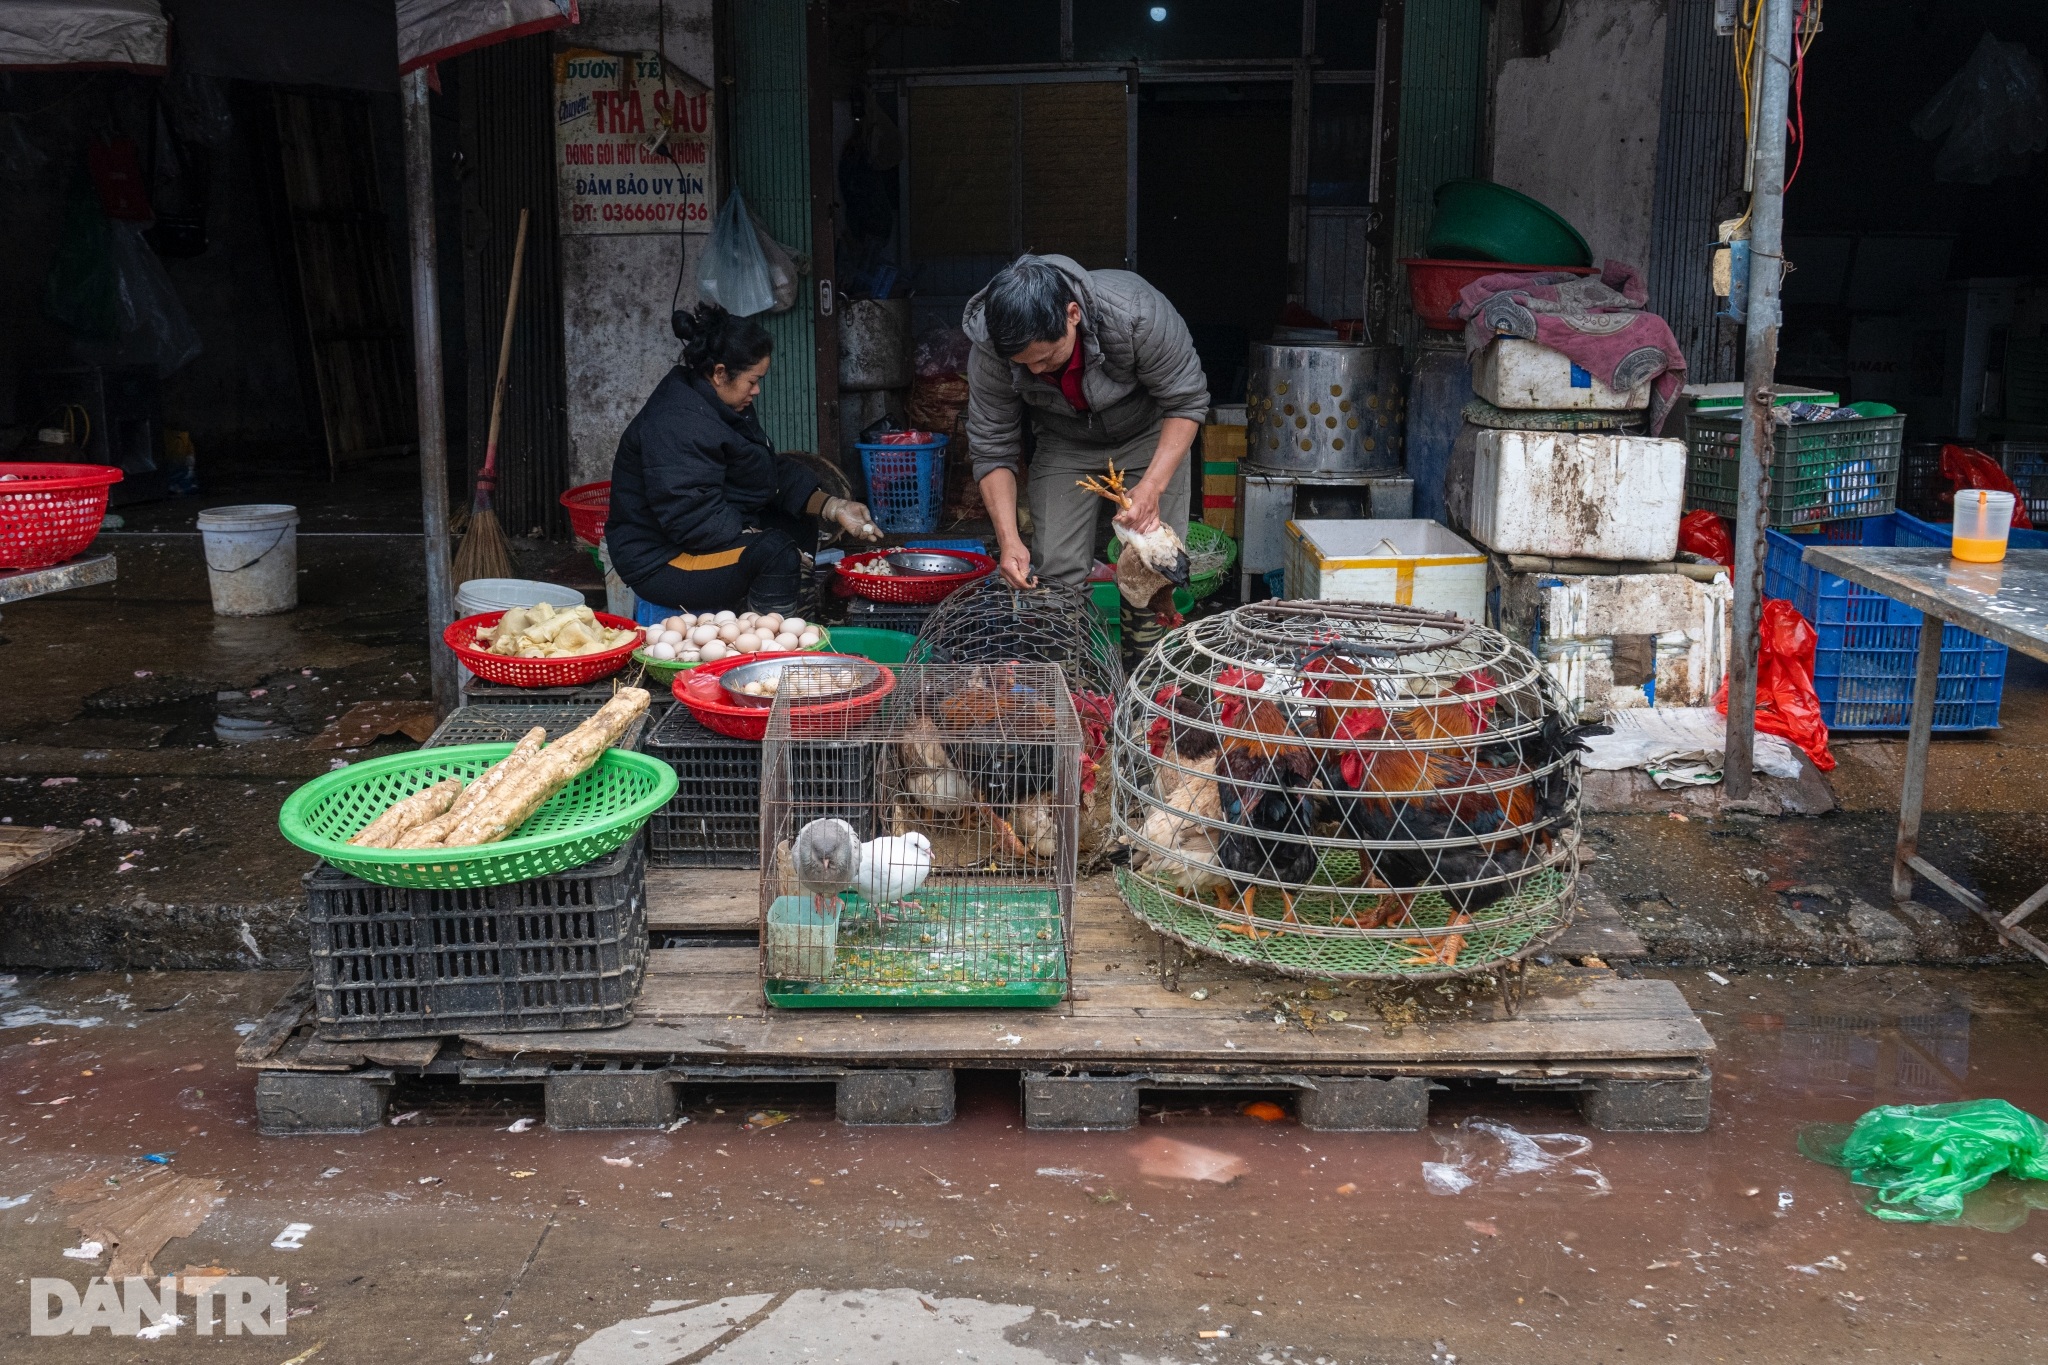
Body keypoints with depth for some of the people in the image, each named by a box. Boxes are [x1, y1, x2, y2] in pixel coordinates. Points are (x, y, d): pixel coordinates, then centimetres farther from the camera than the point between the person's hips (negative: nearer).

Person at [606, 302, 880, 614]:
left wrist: (833, 507, -5)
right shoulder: (675, 424, -25)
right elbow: (694, 520, -30)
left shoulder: (723, 406, 6)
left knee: (799, 524, 9)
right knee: (776, 553, -27)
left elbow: (775, 472, 7)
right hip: (659, 562, -10)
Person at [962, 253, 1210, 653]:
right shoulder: (990, 353, -29)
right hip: (1064, 446, 2)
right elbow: (992, 449, -16)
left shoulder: (1134, 312, -37)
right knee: (1056, 570, -11)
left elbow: (1186, 401, -24)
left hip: (1149, 435, -2)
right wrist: (1008, 539, -26)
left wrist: (1152, 487, -34)